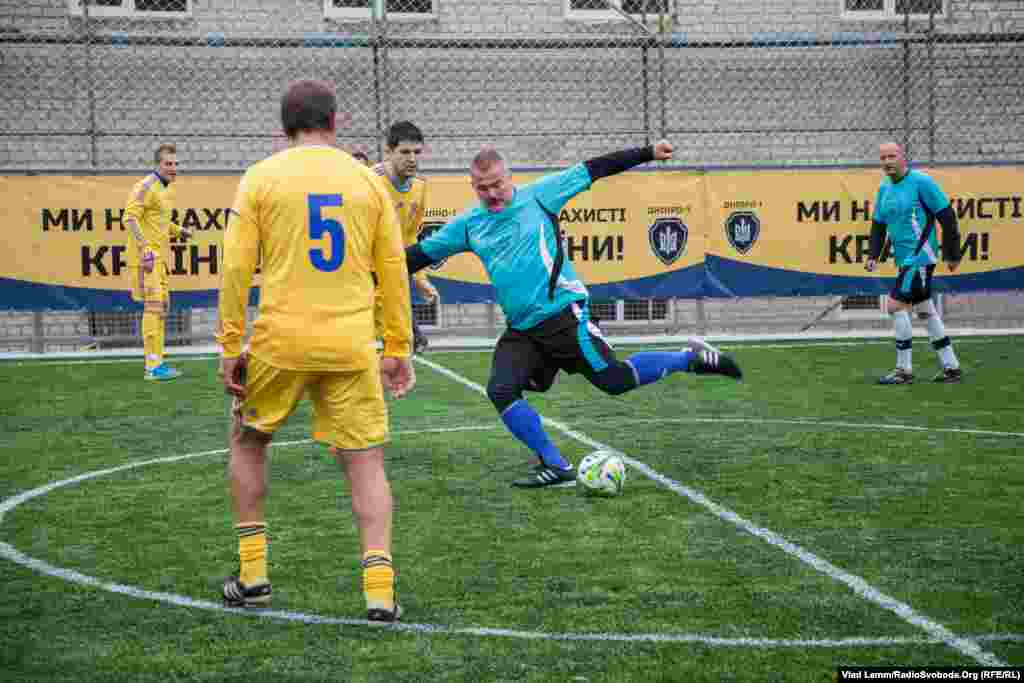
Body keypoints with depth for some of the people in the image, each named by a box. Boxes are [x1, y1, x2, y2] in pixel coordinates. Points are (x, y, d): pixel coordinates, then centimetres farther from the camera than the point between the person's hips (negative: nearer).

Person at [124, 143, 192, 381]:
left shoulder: (166, 189, 17)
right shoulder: (146, 187, -12)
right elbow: (130, 218, -22)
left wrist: (178, 231, 13)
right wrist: (146, 249, -30)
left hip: (160, 256, 10)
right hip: (146, 256, -10)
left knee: (162, 306, 10)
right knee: (153, 305, -12)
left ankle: (157, 363, 15)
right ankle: (153, 367, -13)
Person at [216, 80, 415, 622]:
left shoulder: (260, 179, 2)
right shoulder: (367, 180, 8)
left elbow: (236, 269, -2)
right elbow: (394, 272, 9)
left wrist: (230, 347, 3)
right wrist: (398, 349, 15)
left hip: (280, 343, -1)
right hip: (351, 348, 1)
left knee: (248, 442, 21)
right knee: (365, 462, 8)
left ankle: (252, 575, 21)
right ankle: (379, 588, -4)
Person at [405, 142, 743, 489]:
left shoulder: (538, 195, -1)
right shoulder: (468, 225, 8)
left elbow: (593, 170, 3)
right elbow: (421, 253, 14)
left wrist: (649, 153, 4)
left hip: (564, 314, -4)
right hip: (521, 332, 5)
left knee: (613, 380, -8)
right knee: (500, 392, -11)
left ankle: (691, 358, 16)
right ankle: (556, 467, 1)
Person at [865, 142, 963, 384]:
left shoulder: (921, 181, -12)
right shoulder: (884, 187, 10)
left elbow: (947, 216, -10)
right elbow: (878, 224, 17)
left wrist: (952, 254, -9)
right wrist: (873, 255, 4)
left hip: (920, 255, -8)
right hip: (904, 258, 8)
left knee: (897, 305, -13)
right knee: (926, 310, 12)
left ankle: (904, 370, -5)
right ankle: (951, 367, 20)